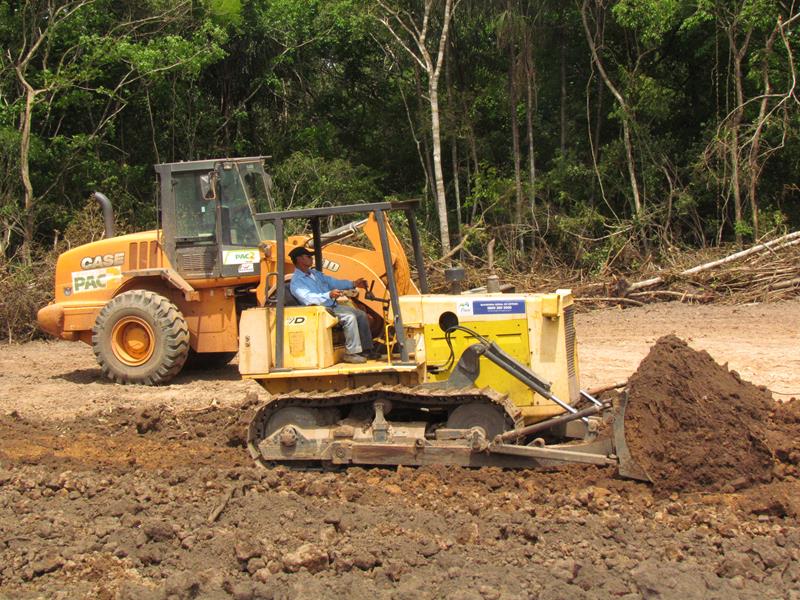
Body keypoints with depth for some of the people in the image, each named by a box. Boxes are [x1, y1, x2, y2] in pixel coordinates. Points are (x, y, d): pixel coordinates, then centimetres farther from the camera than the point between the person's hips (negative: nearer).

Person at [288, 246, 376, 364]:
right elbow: (309, 299, -26)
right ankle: (351, 353, -23)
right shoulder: (296, 282, -12)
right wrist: (329, 295, -38)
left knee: (361, 315, 2)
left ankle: (367, 349, 8)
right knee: (350, 317, -27)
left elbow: (334, 282, 20)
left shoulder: (315, 273, 18)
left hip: (333, 306, 9)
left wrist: (353, 284, 8)